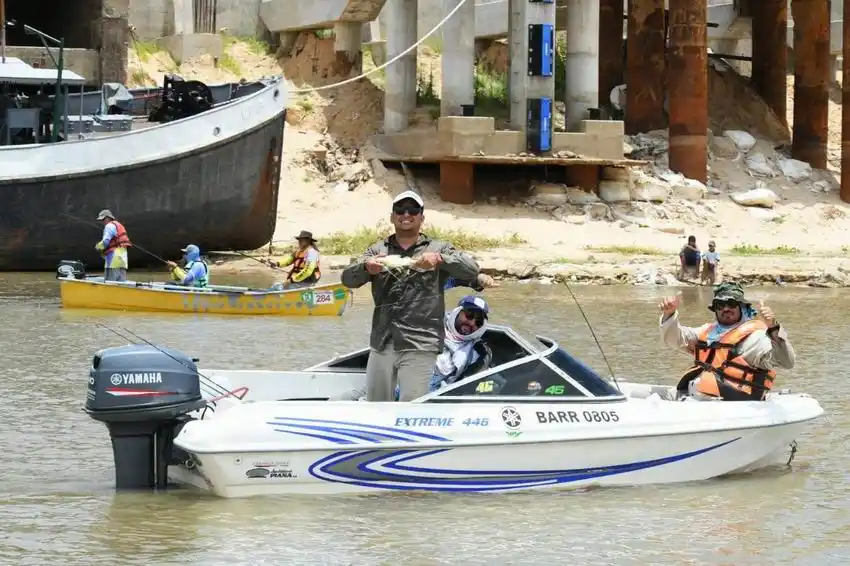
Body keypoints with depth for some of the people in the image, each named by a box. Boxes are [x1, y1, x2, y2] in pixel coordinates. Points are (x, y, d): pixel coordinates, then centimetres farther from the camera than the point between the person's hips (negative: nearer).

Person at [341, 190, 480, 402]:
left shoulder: (438, 249, 8)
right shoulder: (378, 250, 15)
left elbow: (471, 271, -4)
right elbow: (348, 279, 4)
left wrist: (439, 259, -22)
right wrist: (366, 266, -19)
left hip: (420, 347, -3)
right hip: (382, 344, 3)